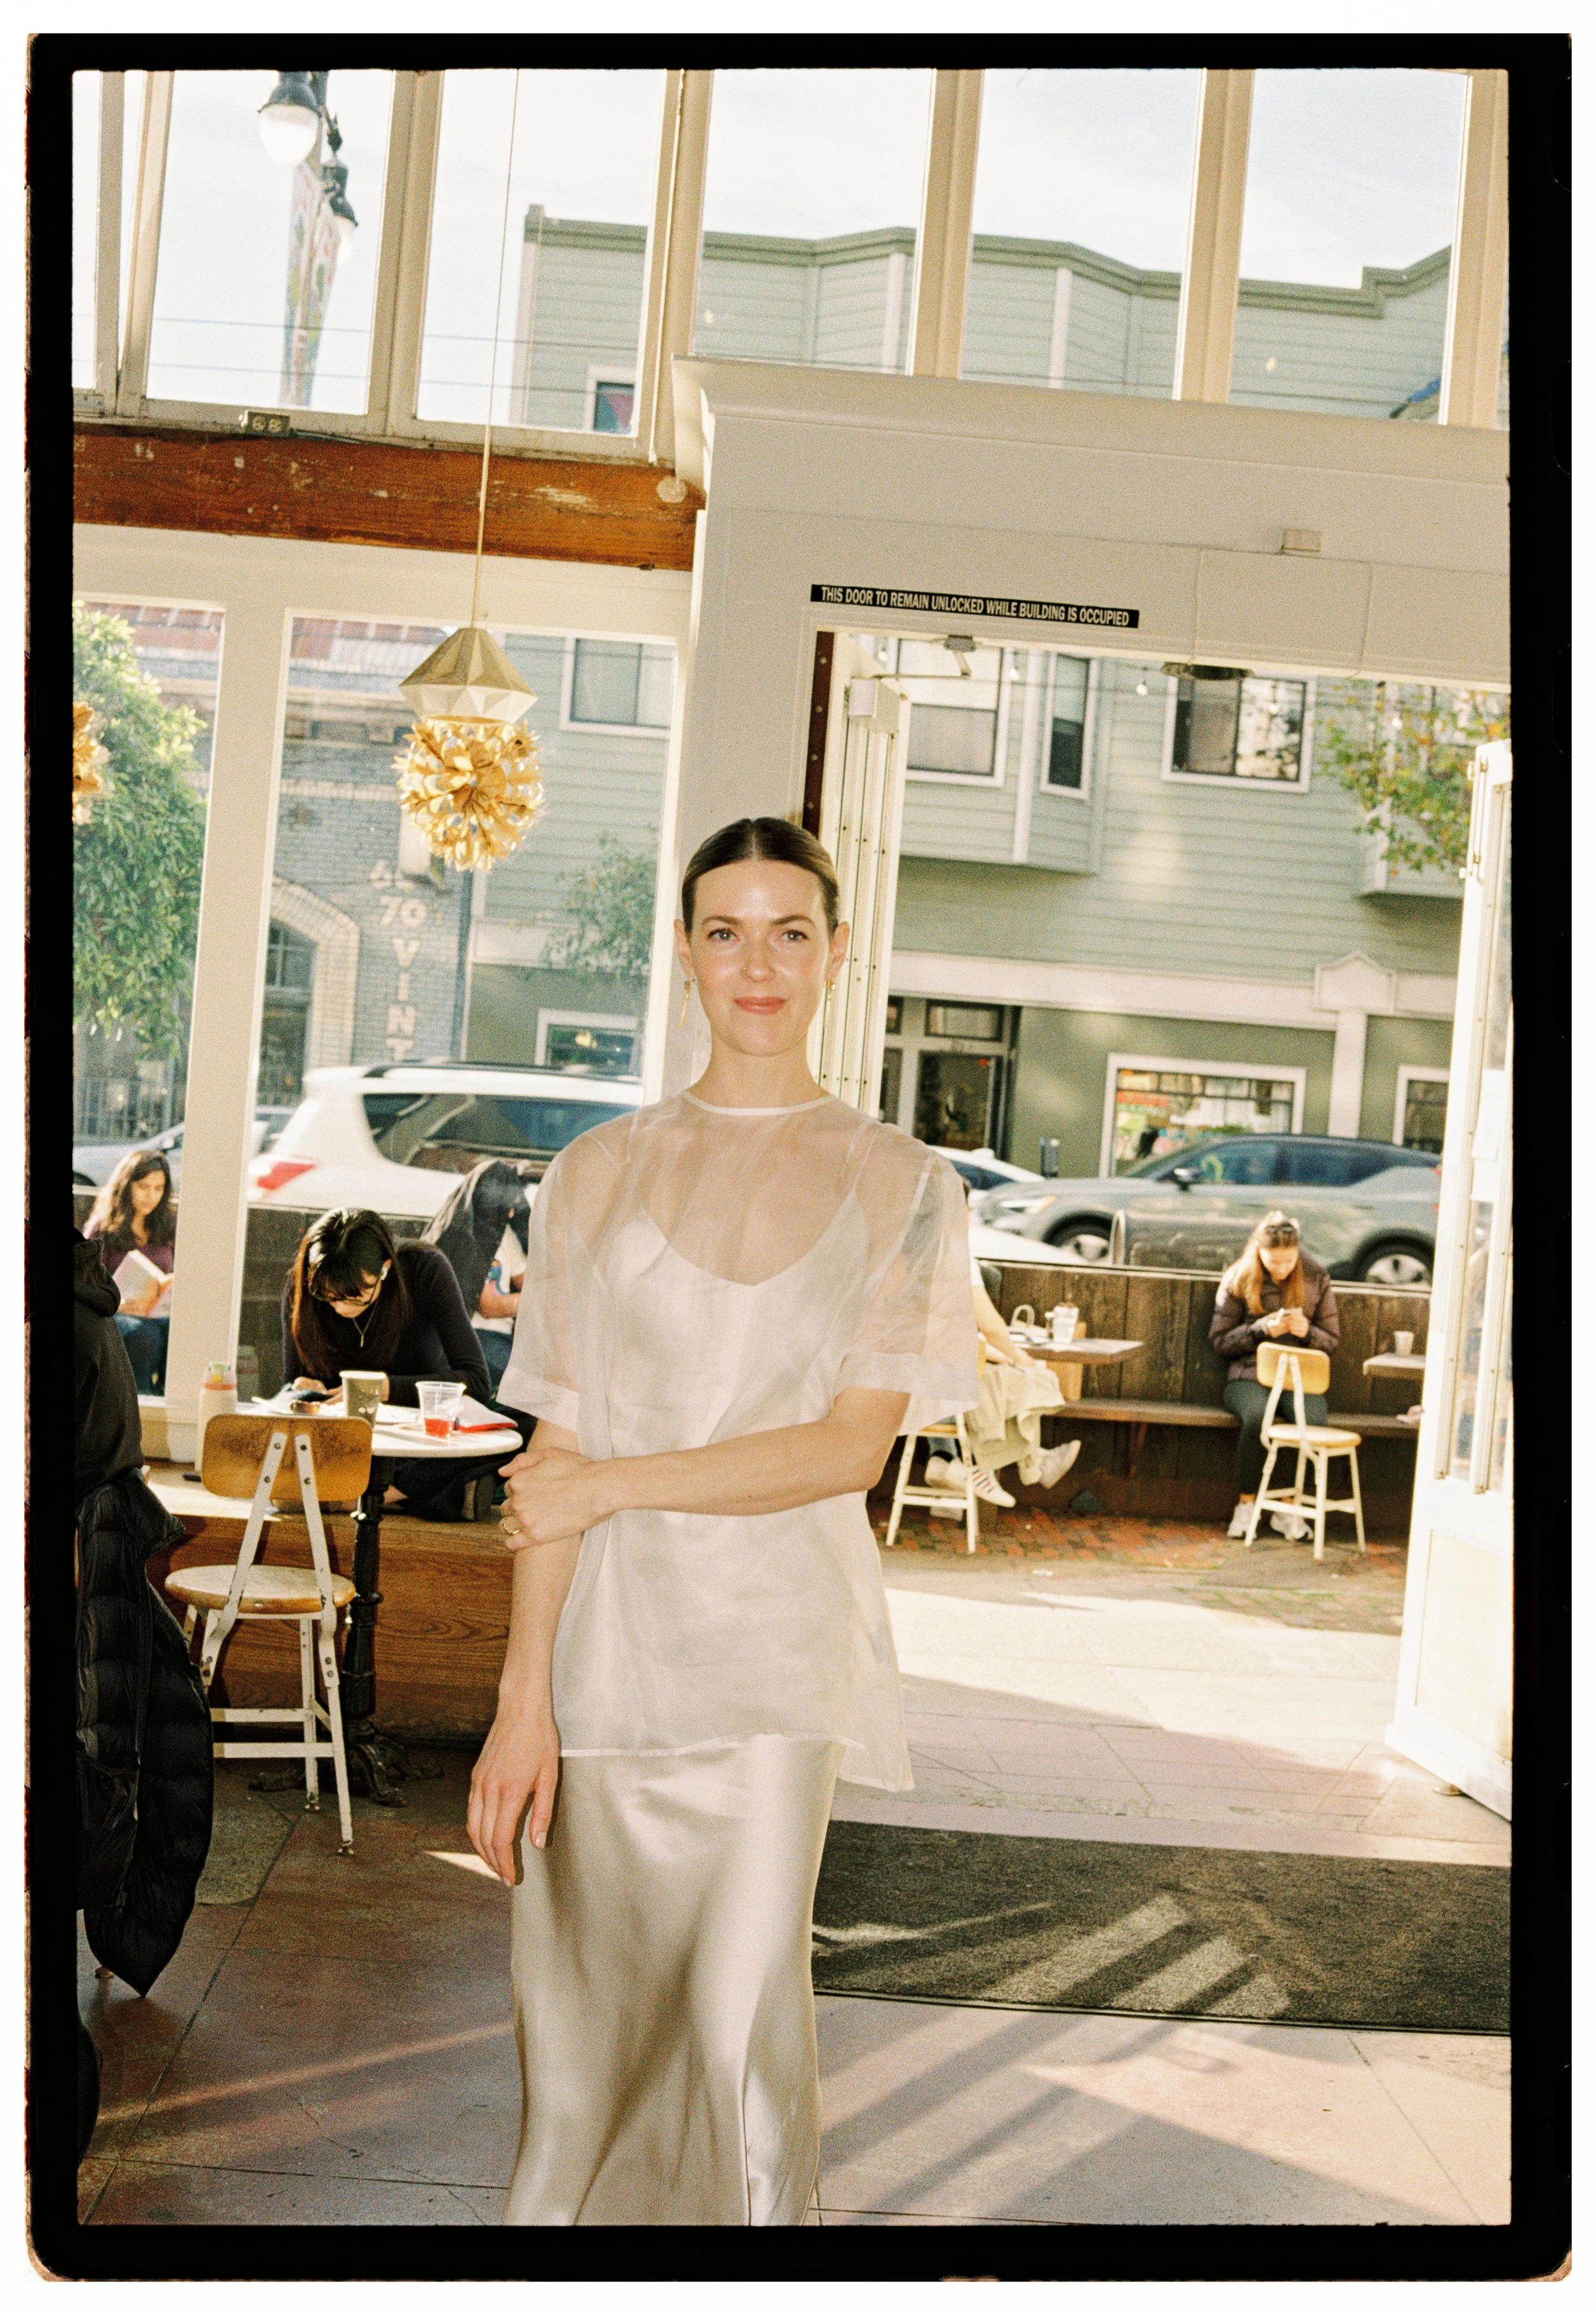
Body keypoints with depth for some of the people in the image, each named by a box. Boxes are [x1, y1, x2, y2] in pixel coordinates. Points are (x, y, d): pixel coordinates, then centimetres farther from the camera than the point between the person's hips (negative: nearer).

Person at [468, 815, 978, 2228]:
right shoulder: (600, 1173, 8)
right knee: (587, 2023, 8)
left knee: (739, 2028, -7)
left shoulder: (901, 1186, 3)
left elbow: (855, 1444, -5)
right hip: (606, 1642, 2)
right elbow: (560, 1449, 2)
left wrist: (614, 1483, -9)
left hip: (774, 1651, -2)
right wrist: (522, 1700, -4)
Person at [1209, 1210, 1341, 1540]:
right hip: (1250, 1375, -1)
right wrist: (1264, 1329, -12)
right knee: (1257, 1416, -36)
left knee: (1315, 1420, -33)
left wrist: (1306, 1331, -10)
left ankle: (1287, 1508, -15)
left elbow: (1332, 1339, 12)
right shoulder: (1239, 1279, 3)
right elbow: (1220, 1340, 4)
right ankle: (1246, 1503, -17)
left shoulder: (1317, 1279, 7)